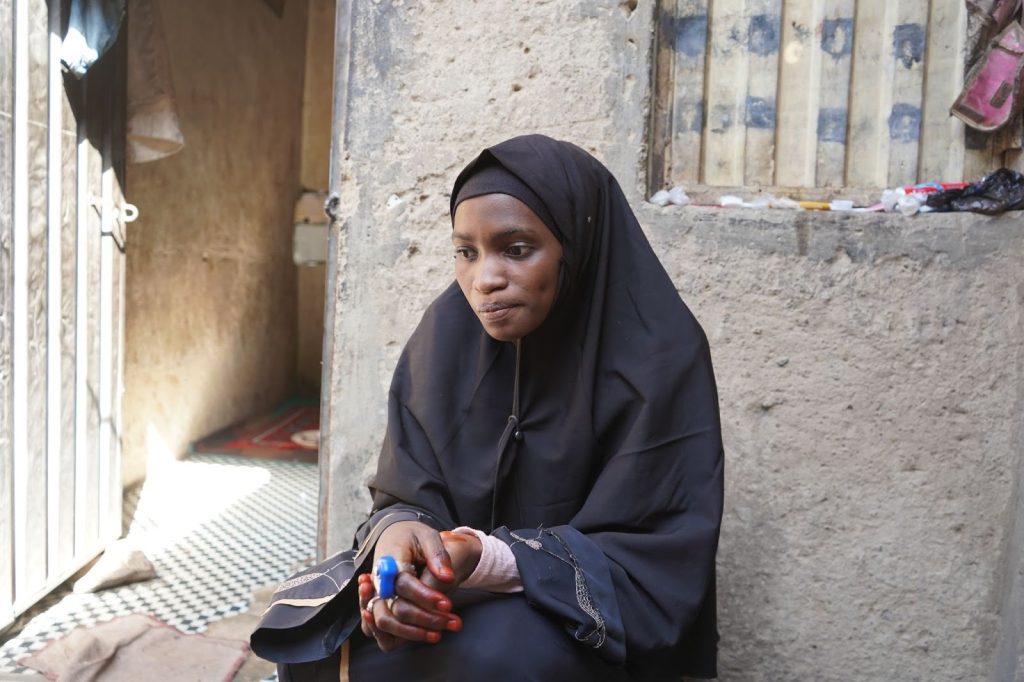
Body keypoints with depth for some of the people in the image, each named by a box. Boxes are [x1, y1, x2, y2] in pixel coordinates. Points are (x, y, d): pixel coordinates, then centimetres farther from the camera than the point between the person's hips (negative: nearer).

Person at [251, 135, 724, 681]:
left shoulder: (659, 358, -20)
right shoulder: (449, 331, -8)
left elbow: (659, 557, -20)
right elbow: (407, 496, -4)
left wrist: (488, 562, -34)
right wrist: (398, 533, -30)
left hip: (601, 617, -3)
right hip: (466, 576, 4)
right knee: (310, 628, -15)